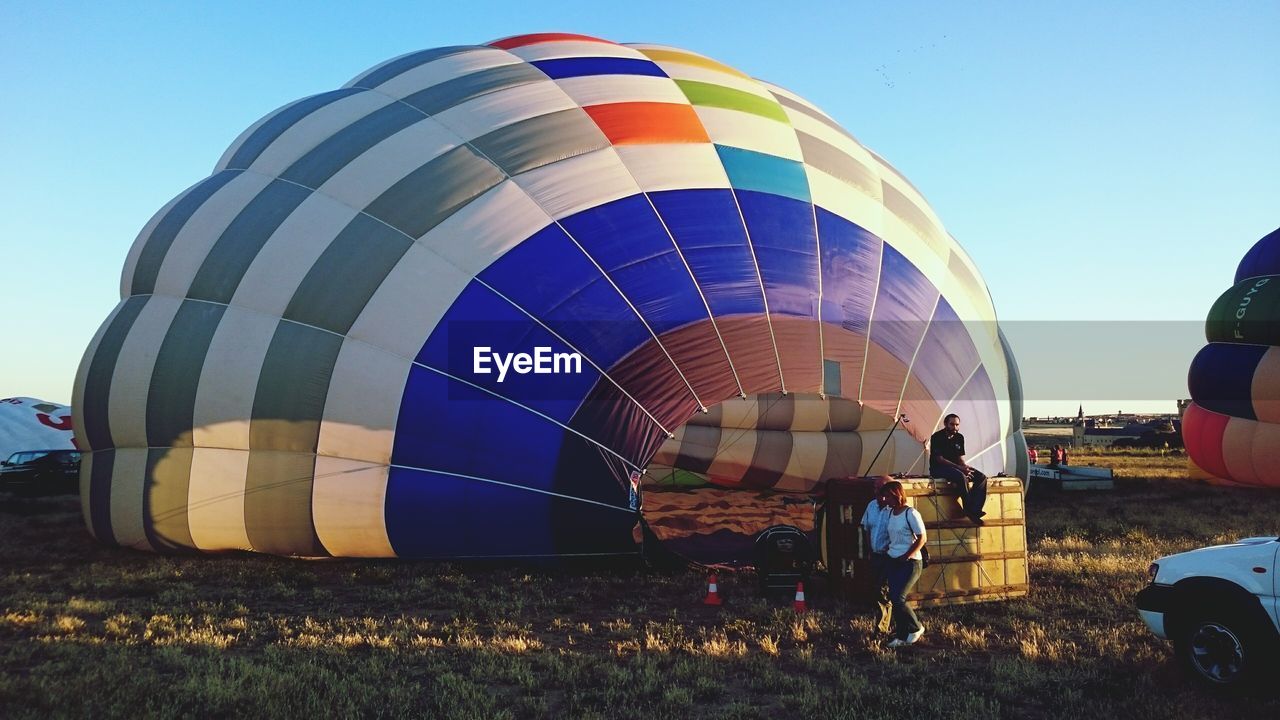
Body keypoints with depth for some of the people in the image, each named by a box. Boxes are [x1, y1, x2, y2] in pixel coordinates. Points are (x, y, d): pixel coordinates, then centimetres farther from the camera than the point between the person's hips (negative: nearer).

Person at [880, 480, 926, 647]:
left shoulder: (911, 514, -13)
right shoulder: (890, 513, 8)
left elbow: (921, 539, -12)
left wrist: (907, 556, -18)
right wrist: (887, 551, 8)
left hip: (909, 562, -7)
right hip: (892, 561, 7)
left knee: (897, 598, -13)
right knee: (894, 598, 4)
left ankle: (916, 628, 9)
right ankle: (901, 636, 13)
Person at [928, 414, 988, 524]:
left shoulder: (959, 438, 10)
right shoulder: (937, 437, -10)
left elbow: (960, 458, 11)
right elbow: (939, 459, -16)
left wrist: (965, 467, -13)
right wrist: (959, 468, -22)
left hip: (956, 468, 7)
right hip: (938, 469, -7)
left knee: (982, 477, -11)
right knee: (961, 477, -36)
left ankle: (975, 510, -22)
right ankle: (969, 509, -27)